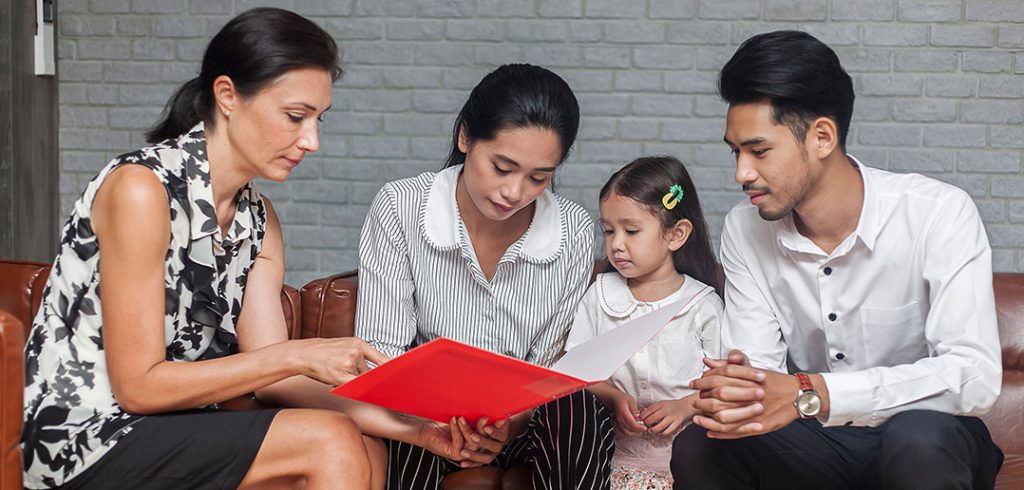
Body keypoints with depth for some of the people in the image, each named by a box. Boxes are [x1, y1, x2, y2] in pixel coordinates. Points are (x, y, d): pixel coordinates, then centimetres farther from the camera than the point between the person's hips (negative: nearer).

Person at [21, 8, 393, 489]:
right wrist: (299, 356, -21)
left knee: (362, 447, -11)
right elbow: (138, 386, -17)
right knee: (331, 444, -20)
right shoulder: (141, 188, -17)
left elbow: (266, 371, -2)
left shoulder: (257, 216, 7)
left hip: (173, 431, 7)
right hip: (87, 440, -7)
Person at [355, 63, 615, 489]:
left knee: (575, 407, -31)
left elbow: (549, 366, -2)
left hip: (526, 420, 2)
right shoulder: (400, 208, -10)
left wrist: (506, 425, -24)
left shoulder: (573, 233, -5)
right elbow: (379, 349, -12)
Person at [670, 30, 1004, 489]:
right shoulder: (744, 229, -3)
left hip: (929, 437, -3)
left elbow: (975, 376, -27)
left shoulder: (939, 215, -18)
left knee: (918, 441, -37)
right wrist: (727, 392, -33)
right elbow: (755, 365, -6)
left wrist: (810, 394, -37)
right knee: (695, 448, -22)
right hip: (816, 441, 3)